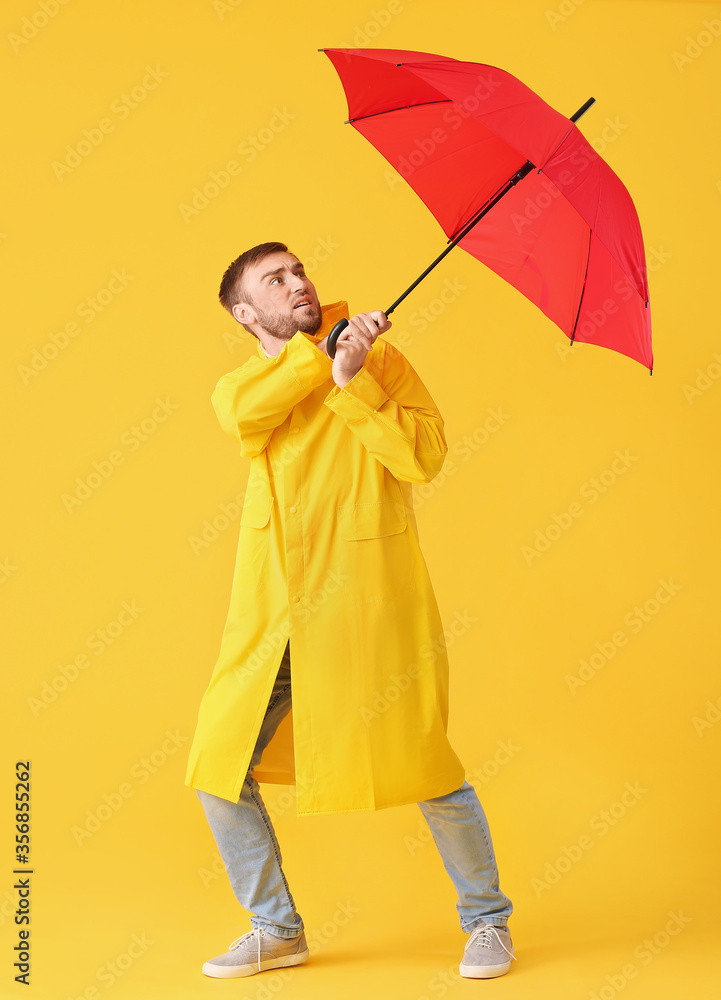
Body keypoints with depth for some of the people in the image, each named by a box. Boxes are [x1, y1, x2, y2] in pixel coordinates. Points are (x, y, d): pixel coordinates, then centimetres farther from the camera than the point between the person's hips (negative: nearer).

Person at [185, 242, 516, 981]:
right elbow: (246, 411, -13)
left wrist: (352, 381, -16)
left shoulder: (380, 360, 4)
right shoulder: (239, 386, 12)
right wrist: (325, 349, -13)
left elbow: (425, 455, -10)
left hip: (367, 605, -4)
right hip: (270, 615, 4)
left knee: (423, 765, -2)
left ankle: (486, 919, 22)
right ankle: (276, 928, 24)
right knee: (219, 768, 4)